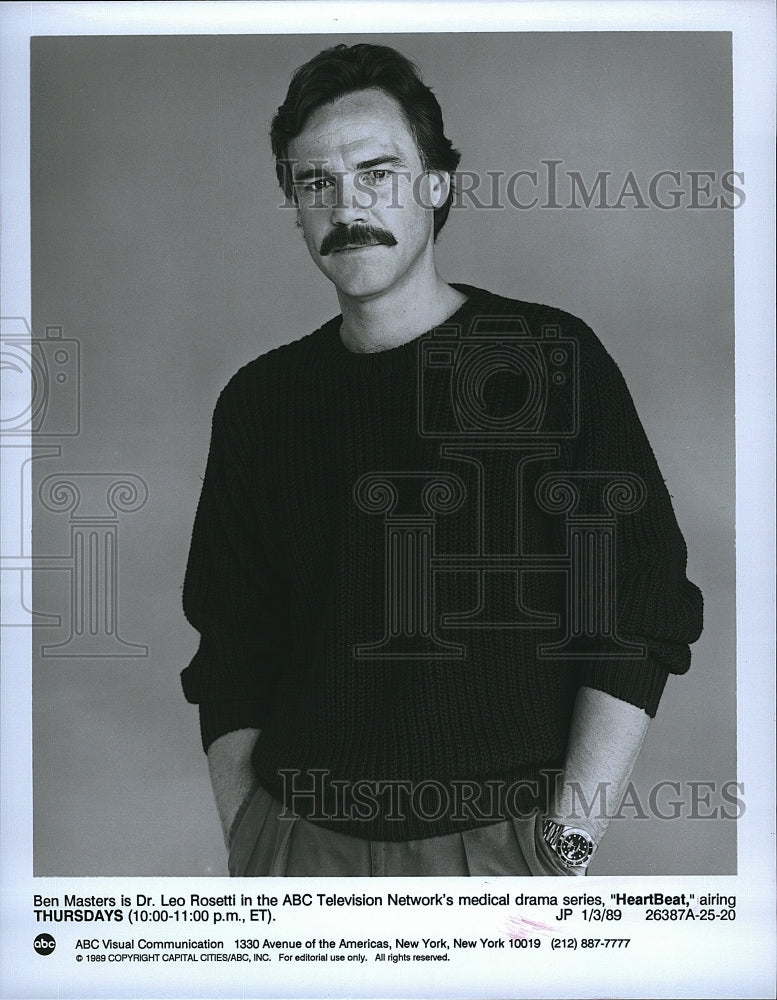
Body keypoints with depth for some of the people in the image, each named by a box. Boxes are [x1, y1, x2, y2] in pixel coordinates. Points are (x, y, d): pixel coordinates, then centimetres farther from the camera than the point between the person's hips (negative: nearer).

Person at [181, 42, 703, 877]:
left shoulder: (553, 359, -4)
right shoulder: (260, 400, 6)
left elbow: (641, 623, -8)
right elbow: (230, 659, 9)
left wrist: (565, 845, -13)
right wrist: (241, 839, 0)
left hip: (501, 840, -2)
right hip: (297, 839, 3)